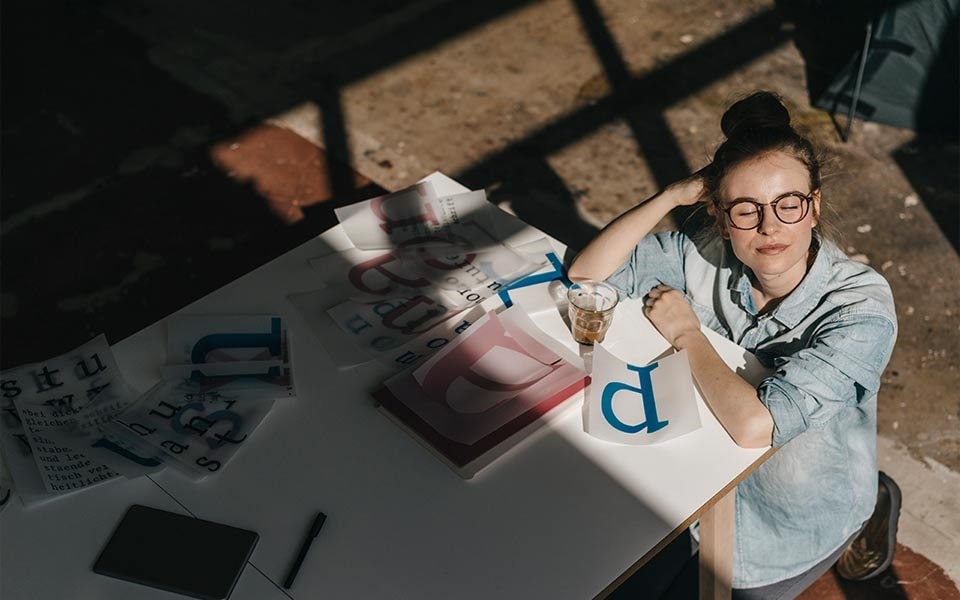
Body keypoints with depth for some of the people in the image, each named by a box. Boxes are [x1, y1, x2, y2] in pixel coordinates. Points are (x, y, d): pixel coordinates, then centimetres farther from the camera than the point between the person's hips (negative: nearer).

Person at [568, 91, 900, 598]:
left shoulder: (862, 308, -30)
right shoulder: (708, 255, -18)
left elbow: (753, 425, -39)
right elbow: (586, 274, -15)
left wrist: (686, 334, -25)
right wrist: (672, 195, -24)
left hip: (797, 518, -4)